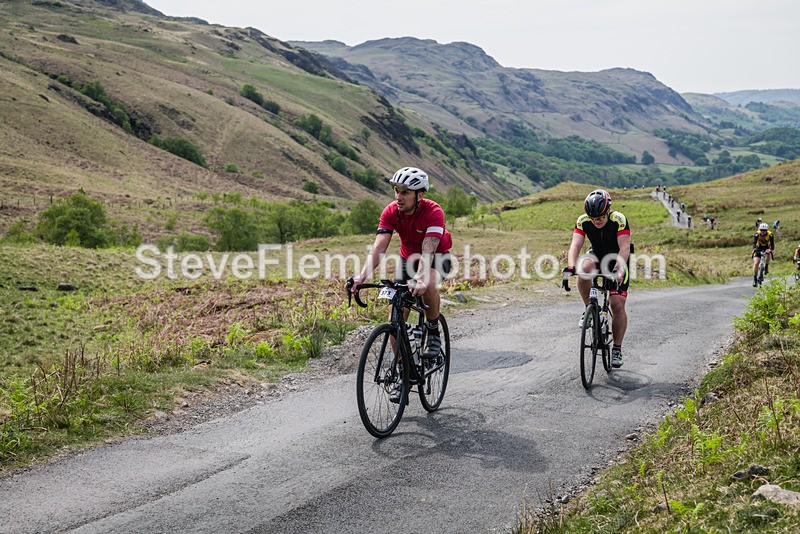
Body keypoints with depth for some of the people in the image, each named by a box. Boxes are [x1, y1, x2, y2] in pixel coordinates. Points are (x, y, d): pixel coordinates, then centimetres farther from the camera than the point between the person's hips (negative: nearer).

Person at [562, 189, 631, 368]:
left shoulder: (619, 220, -27)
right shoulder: (583, 221, -19)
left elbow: (624, 247, -35)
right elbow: (575, 246, -28)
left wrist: (618, 270, -52)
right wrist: (570, 267, -47)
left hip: (617, 261, -2)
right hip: (597, 257, 2)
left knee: (618, 306, -12)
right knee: (584, 268, -35)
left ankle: (617, 349, 2)